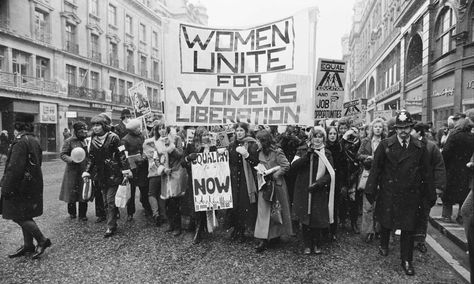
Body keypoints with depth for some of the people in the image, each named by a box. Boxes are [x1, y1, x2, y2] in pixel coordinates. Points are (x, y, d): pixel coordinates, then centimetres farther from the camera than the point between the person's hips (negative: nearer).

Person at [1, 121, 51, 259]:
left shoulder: (20, 142, -17)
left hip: (21, 186, -9)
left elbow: (14, 167, -22)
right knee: (25, 216, 16)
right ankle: (28, 246, 24)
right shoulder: (35, 140, 11)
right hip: (33, 184, 9)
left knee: (18, 216, -1)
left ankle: (42, 240, 3)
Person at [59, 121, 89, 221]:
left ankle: (82, 215, 16)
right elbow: (62, 154, -5)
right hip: (73, 171, -3)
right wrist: (72, 159, -21)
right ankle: (72, 213, 27)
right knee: (72, 193, 7)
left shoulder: (86, 141, 9)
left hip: (84, 171, 3)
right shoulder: (69, 141, -5)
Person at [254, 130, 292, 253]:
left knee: (277, 210, 10)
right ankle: (263, 239, 4)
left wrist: (274, 175, -16)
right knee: (263, 211, 0)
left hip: (276, 185, -5)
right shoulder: (260, 153, 7)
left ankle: (277, 235, 26)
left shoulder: (276, 152, -12)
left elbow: (286, 166, -15)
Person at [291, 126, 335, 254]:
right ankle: (307, 245, 16)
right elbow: (293, 166, -8)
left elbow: (330, 174, -3)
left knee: (318, 218, 2)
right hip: (303, 190, 0)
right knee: (305, 218, 2)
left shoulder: (327, 153, 4)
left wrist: (317, 184, -16)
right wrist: (307, 156, -17)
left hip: (320, 192, 0)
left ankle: (317, 244, 21)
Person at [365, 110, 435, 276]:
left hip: (411, 194, 1)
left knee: (408, 227, 7)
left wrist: (430, 195, 6)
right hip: (388, 192, -1)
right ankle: (384, 245, 43)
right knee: (385, 221, 14)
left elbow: (426, 173, 5)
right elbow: (375, 168, -6)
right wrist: (371, 190, -9)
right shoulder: (385, 145, -6)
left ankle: (407, 260, 23)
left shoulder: (419, 148, 1)